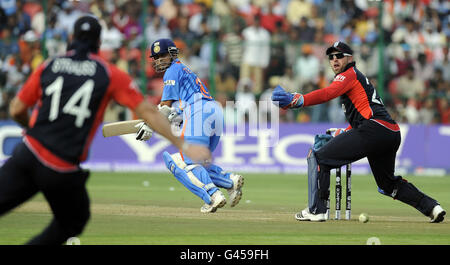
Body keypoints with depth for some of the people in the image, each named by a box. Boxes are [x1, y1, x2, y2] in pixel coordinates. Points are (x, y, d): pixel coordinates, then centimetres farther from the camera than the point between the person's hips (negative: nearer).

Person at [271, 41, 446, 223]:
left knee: (318, 156, -5)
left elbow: (328, 93, -16)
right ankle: (431, 207, 16)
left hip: (374, 129, -10)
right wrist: (339, 134, 26)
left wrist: (298, 101, -27)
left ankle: (316, 210, -10)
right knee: (388, 183, 26)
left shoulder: (349, 75, 4)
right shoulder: (359, 78, 33)